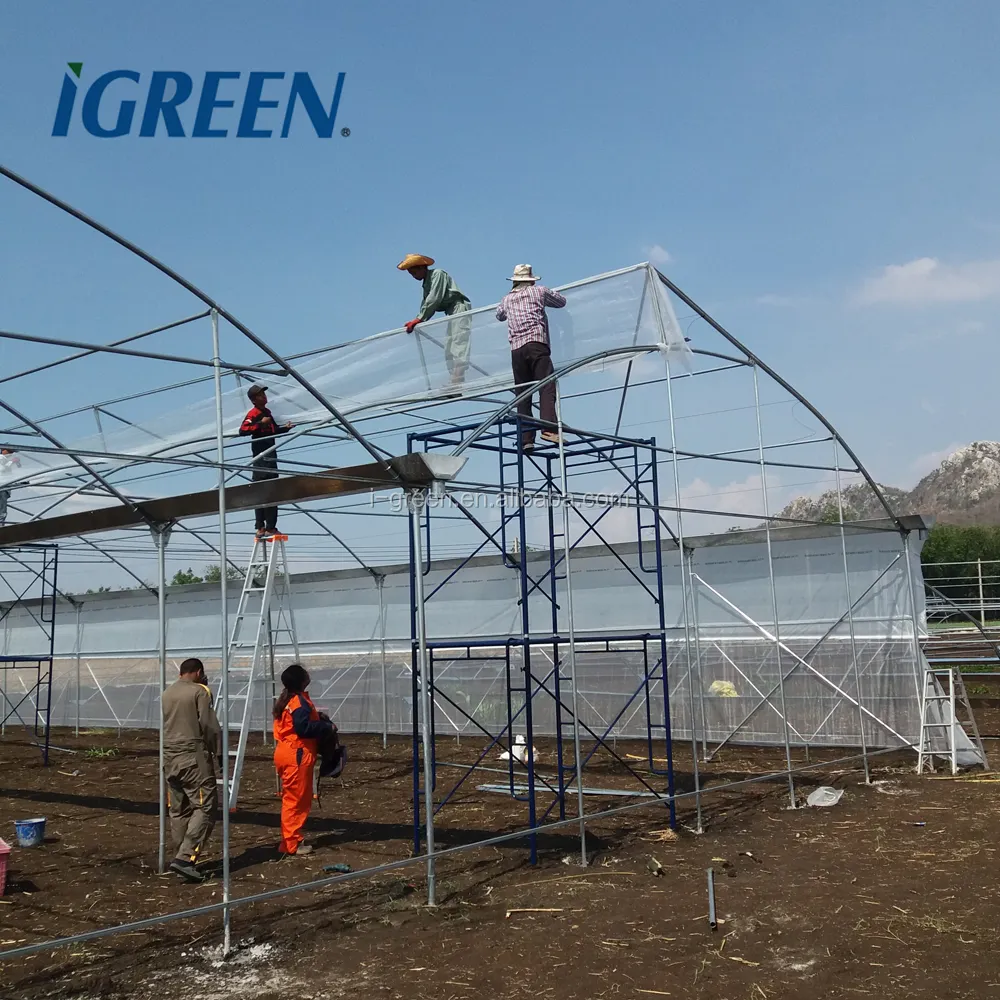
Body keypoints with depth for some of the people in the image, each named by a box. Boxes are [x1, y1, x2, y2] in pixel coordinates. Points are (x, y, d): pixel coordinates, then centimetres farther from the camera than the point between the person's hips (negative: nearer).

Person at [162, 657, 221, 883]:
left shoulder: (166, 694, 14)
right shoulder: (200, 691, -5)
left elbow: (161, 726, 20)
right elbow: (210, 726, -8)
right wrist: (218, 752, -2)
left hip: (169, 758, 7)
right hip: (193, 757, -7)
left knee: (178, 811, 13)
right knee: (205, 807, -6)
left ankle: (183, 857, 16)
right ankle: (185, 858, -17)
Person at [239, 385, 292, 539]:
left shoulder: (267, 412, 16)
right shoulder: (253, 414, -11)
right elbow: (242, 431, -25)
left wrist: (285, 428, 10)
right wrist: (260, 423, -29)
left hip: (270, 457, 10)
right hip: (261, 458, -10)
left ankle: (261, 528, 13)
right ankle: (268, 528, -12)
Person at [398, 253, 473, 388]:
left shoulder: (437, 274, -8)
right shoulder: (426, 284, 19)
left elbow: (434, 300, -19)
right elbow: (425, 303, 13)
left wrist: (418, 319, -21)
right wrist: (417, 322, -3)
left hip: (460, 309, -10)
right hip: (452, 314, 10)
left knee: (458, 347, -18)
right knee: (449, 351, 5)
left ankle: (458, 380, -25)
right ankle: (455, 382, 1)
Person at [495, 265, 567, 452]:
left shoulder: (507, 298, 22)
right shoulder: (538, 291, 13)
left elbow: (499, 315, 42)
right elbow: (562, 301, 26)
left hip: (516, 348, 4)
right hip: (536, 343, -4)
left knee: (522, 395, 5)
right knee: (547, 387, -14)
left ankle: (525, 438, -2)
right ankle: (549, 428, -32)